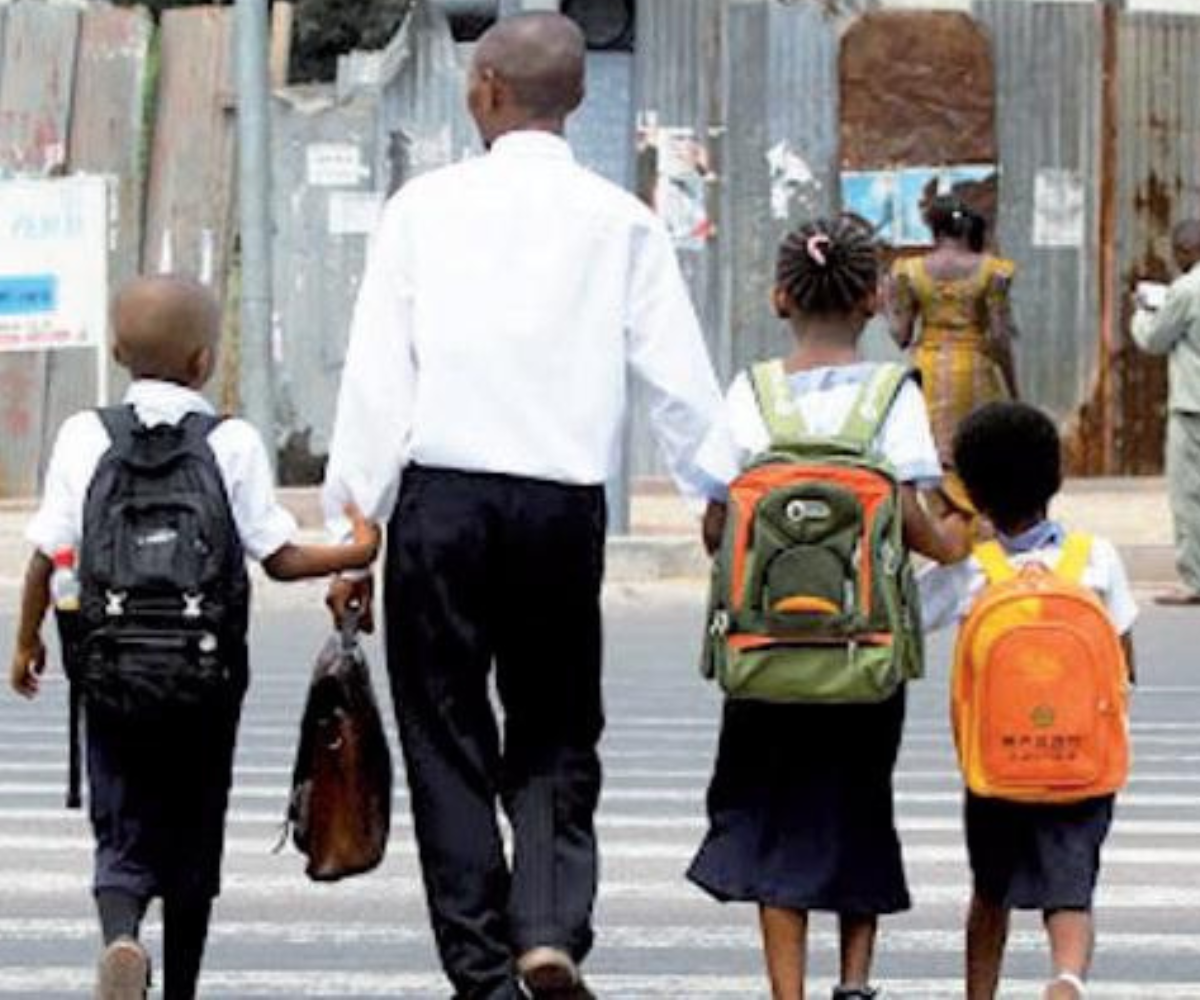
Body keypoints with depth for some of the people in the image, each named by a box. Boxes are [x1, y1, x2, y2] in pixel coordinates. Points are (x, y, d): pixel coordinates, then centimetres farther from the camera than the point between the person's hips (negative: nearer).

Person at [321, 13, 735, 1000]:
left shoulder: (427, 205, 2)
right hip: (565, 502, 1)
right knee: (556, 736, 13)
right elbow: (682, 381, 1)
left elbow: (375, 373, -2)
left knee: (449, 736, 8)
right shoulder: (621, 222, 4)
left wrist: (350, 526, 1)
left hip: (441, 494, -1)